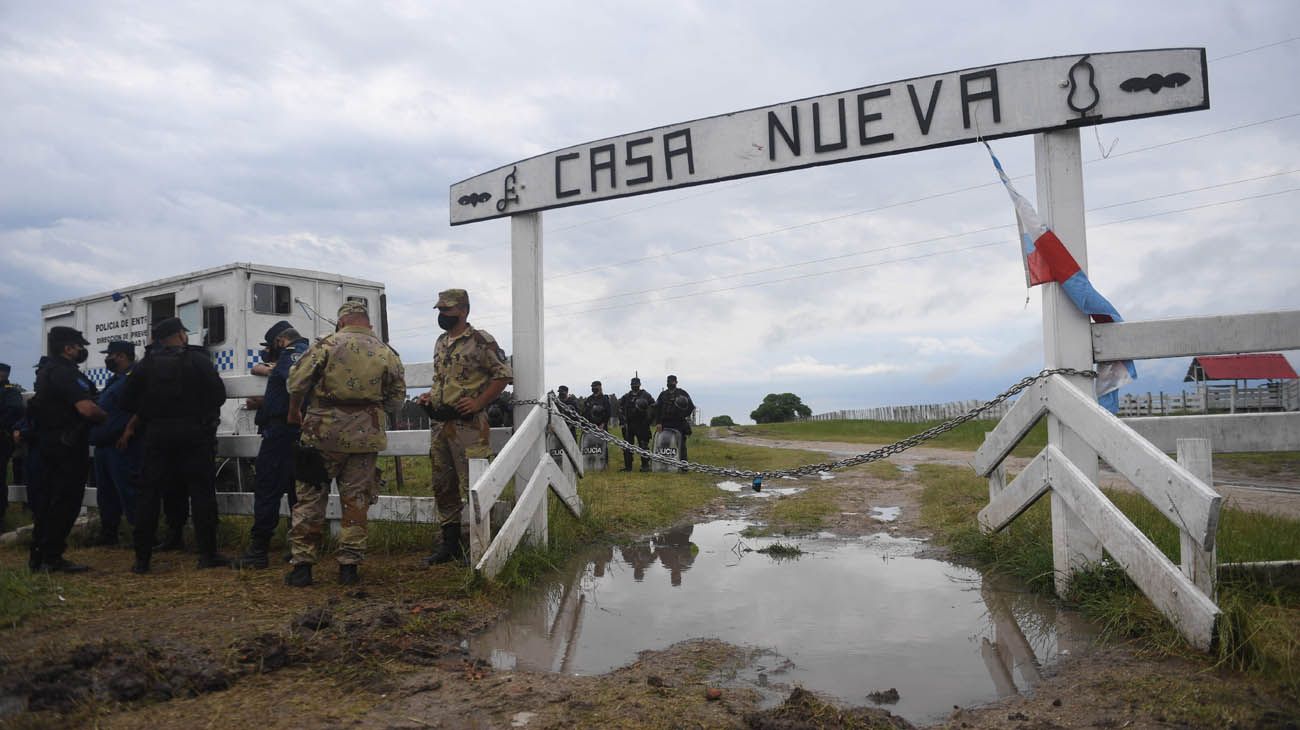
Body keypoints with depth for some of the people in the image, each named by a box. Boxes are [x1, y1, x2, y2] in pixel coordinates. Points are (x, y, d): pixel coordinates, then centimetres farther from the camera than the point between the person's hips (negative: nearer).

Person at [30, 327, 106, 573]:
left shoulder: (46, 370, 15)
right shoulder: (66, 373, -18)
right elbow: (87, 409, -29)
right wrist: (108, 417, -11)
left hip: (49, 444, 10)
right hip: (69, 448, -10)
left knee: (49, 500, 14)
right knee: (67, 502, -4)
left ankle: (38, 555, 20)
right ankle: (52, 557, -1)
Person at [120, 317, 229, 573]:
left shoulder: (146, 364, 5)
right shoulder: (198, 359, -4)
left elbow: (129, 401, 6)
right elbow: (219, 394, -7)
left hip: (157, 434, 3)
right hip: (194, 433, -3)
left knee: (149, 493, 8)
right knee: (201, 491, 2)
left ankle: (142, 558, 10)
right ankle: (208, 554, 2)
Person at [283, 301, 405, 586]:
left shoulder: (327, 344, -4)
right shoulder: (387, 353, 4)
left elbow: (297, 380, -5)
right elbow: (397, 397, 9)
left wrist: (294, 410, 12)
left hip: (325, 431, -2)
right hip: (366, 433, 2)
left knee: (311, 497, 8)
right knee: (356, 499, 10)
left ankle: (302, 564, 10)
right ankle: (349, 565, 12)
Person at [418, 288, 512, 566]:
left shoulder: (480, 341, -8)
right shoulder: (440, 343, 17)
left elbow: (504, 374, -9)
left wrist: (478, 401, -15)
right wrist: (429, 396, 10)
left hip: (467, 425, -8)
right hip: (439, 424, 8)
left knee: (472, 487, -6)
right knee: (443, 486, 13)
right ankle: (449, 542, 23)